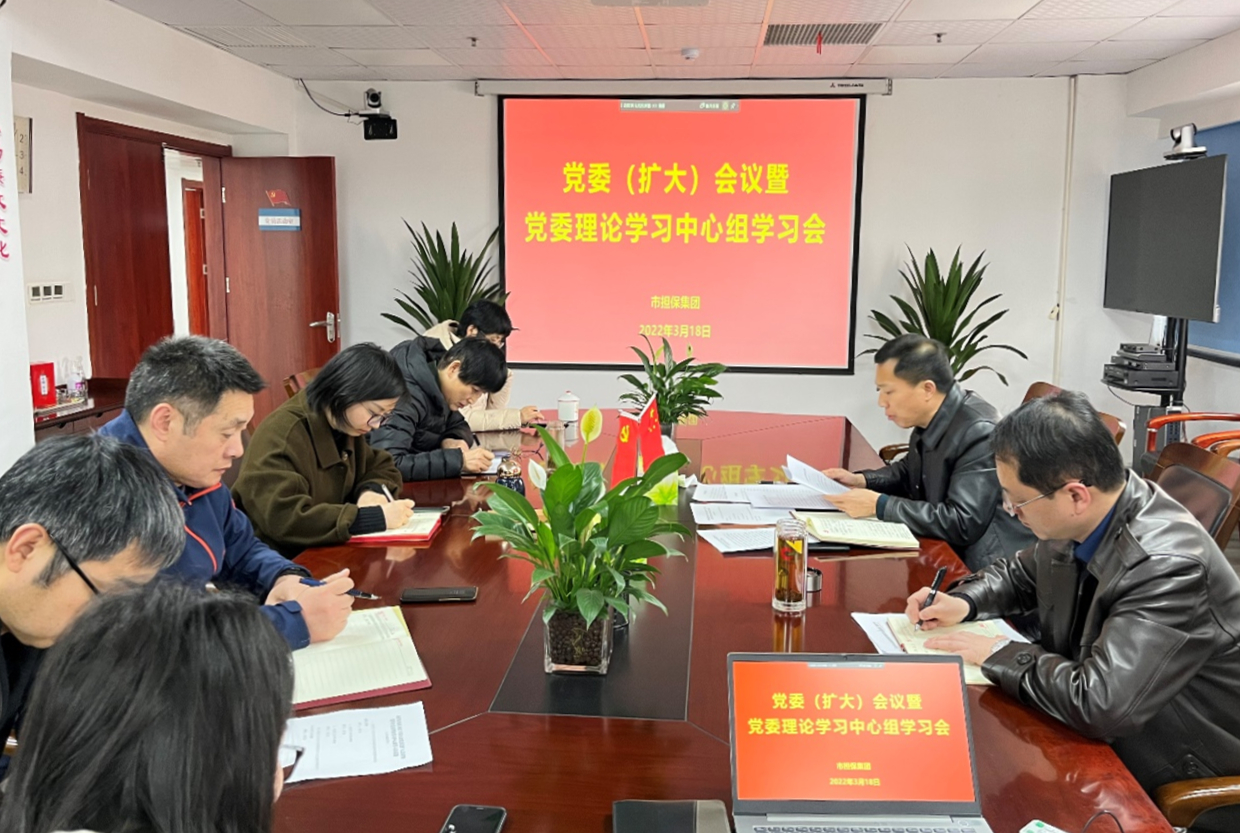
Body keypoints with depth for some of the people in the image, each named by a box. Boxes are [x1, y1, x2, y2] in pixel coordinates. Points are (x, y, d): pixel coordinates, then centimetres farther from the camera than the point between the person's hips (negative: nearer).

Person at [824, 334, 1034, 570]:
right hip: (950, 551, 8)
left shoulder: (981, 433, -24)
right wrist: (862, 480, 2)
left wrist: (879, 505, -24)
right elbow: (911, 472, 21)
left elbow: (963, 524, -28)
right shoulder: (931, 420, 1)